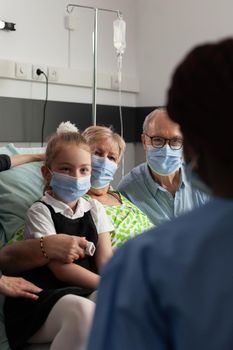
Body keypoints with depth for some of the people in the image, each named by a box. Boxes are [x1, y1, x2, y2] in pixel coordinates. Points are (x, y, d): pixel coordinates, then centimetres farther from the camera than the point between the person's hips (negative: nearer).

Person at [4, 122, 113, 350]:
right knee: (83, 310, -38)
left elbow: (105, 259, 7)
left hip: (88, 292, 5)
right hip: (44, 296, -4)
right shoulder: (41, 211, 0)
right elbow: (60, 268, -9)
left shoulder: (94, 209, 16)